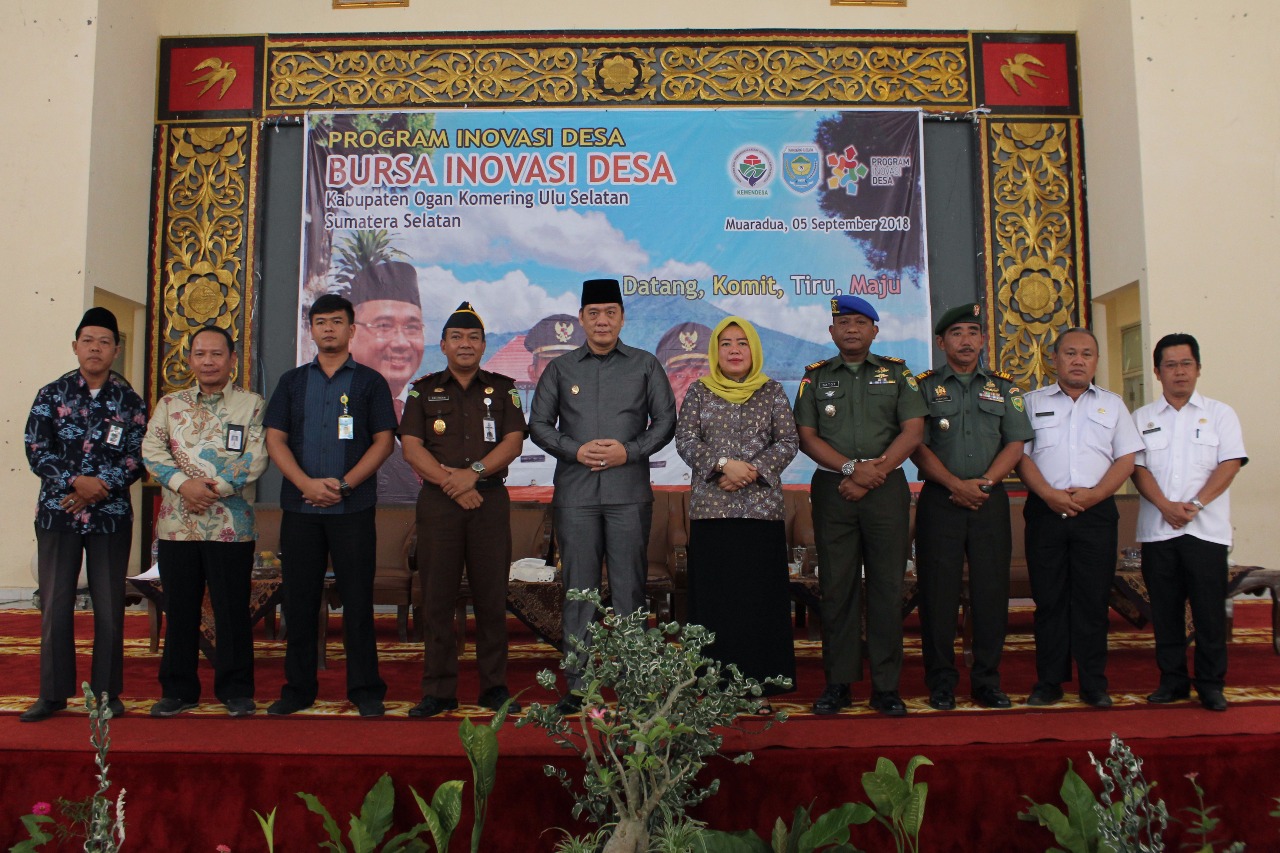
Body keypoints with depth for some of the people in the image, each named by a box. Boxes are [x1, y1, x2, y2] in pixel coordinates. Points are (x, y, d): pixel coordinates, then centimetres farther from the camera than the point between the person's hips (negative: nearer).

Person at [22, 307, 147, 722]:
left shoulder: (130, 401, 4)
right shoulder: (51, 395, 5)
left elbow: (136, 459, -2)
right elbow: (37, 451, -3)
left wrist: (97, 489, -15)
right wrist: (77, 481, -17)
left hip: (111, 516, 0)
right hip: (56, 513, 0)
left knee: (109, 606, 5)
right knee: (55, 605, 4)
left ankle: (107, 691, 16)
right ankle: (53, 693, 16)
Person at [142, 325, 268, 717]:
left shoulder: (251, 403, 4)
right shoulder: (170, 403, 14)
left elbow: (256, 458, -5)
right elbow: (151, 450, 3)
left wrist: (215, 488, -15)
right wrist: (184, 484, -13)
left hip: (230, 524, -3)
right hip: (176, 523, 3)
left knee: (232, 609, 2)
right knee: (179, 609, 10)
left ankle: (236, 689, 14)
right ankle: (178, 689, 22)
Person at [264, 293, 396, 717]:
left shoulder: (370, 381, 8)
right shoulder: (293, 381, 14)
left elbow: (383, 441, 1)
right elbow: (275, 439, 6)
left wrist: (344, 484, -11)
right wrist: (307, 483, -10)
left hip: (353, 507, -2)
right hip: (299, 507, 3)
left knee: (357, 599, -1)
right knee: (299, 599, 6)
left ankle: (365, 690, 7)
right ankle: (298, 688, 17)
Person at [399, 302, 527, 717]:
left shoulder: (503, 389, 11)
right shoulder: (424, 390, 11)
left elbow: (513, 441, 1)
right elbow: (411, 447, 1)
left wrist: (474, 472, -14)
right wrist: (451, 483, -11)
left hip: (490, 500, 0)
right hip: (438, 501, 0)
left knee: (492, 596, 2)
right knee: (437, 597, 1)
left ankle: (495, 687, 12)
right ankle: (439, 690, 10)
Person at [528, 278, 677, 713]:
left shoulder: (646, 365, 10)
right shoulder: (560, 368, 12)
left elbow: (665, 421, 7)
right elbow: (539, 424, 10)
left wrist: (629, 451, -8)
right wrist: (575, 450, -7)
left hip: (629, 491, -1)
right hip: (575, 492, 1)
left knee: (629, 586, 1)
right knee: (579, 588, 3)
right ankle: (577, 684, 10)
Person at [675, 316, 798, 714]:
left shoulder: (771, 391, 10)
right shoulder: (699, 392, 10)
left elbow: (789, 442, 3)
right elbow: (685, 439, 1)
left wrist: (753, 470, -10)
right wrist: (723, 465, -13)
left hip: (762, 507, 0)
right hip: (711, 508, 0)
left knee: (761, 596, 0)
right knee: (715, 597, 0)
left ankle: (760, 685, 7)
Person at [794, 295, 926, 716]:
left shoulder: (897, 373, 11)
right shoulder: (815, 377, 12)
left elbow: (913, 431, 1)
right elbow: (807, 436, 3)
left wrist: (874, 471, -10)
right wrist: (851, 467, -10)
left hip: (886, 488, 0)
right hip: (832, 489, 1)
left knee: (887, 585, 0)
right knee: (837, 586, 2)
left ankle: (886, 686, 8)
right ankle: (838, 683, 10)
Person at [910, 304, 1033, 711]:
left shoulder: (1004, 387, 13)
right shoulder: (925, 387, 7)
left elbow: (1015, 445, 5)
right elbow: (917, 447, -1)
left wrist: (984, 483, -9)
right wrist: (955, 484, -12)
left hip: (991, 501, 2)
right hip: (939, 500, -2)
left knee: (992, 589, 2)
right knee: (938, 590, -1)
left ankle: (987, 681, 13)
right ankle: (941, 681, 8)